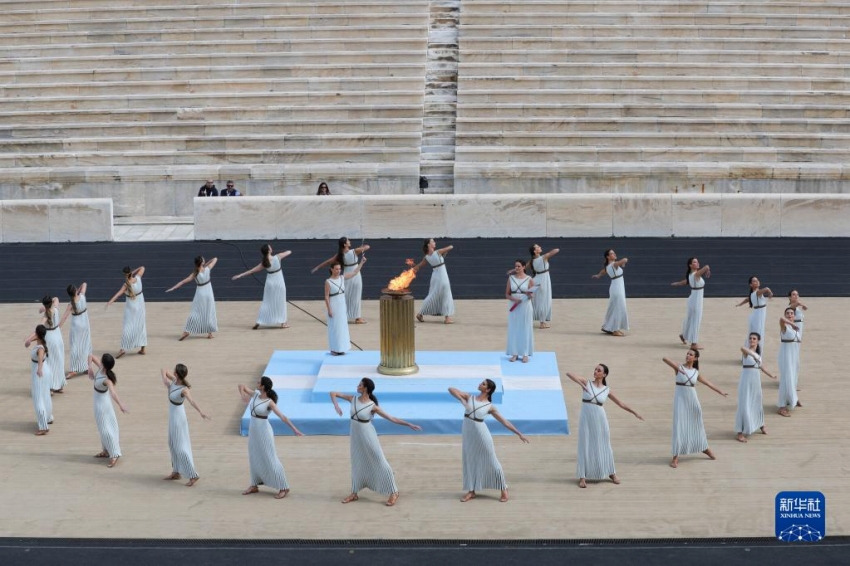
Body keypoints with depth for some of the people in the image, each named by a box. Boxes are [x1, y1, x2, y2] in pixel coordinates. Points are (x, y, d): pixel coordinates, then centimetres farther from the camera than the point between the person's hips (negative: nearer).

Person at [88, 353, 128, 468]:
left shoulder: (107, 379, -34)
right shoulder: (100, 368, -13)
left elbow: (113, 392, -50)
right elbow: (91, 356, 0)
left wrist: (120, 404, -63)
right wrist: (90, 367, -15)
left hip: (102, 403, -9)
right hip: (99, 401, 9)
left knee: (105, 428, -4)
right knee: (103, 427, 21)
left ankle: (114, 454, -2)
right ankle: (106, 450, 34)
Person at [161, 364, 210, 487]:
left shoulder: (184, 390, -28)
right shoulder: (174, 380, -7)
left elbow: (191, 401, -46)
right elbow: (163, 370, 6)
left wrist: (201, 412, -61)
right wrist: (164, 378, -15)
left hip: (177, 417, -9)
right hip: (173, 415, 9)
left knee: (180, 447, -6)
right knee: (172, 444, 19)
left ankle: (193, 475, -3)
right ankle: (176, 472, 31)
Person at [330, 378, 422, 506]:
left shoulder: (372, 406, -16)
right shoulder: (353, 399, -4)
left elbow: (392, 418, -12)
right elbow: (333, 393, 2)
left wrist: (409, 425, -16)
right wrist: (336, 405, -18)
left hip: (367, 436, -5)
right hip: (356, 436, 5)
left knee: (380, 463, -1)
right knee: (357, 464, 15)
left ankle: (394, 493, 6)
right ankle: (354, 494, 26)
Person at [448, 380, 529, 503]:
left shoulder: (490, 407, -4)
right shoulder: (469, 397, 3)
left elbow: (504, 421, 1)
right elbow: (451, 389, -3)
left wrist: (519, 434, 1)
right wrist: (462, 400, -19)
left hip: (481, 433, -3)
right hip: (468, 433, 3)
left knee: (490, 461, 3)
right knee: (470, 461, 10)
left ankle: (503, 489, 15)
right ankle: (471, 491, 21)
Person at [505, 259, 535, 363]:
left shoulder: (529, 280, -3)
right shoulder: (511, 278, 3)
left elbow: (532, 295, -1)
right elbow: (507, 295, 4)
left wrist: (529, 295, -24)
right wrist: (513, 299, -15)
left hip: (525, 307, -2)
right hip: (514, 307, 2)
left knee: (525, 330, 1)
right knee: (514, 330, 4)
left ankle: (525, 354, 6)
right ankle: (514, 353, 10)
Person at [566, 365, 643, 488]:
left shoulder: (607, 390, 4)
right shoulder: (587, 383, 0)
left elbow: (620, 403, 13)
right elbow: (569, 374, -10)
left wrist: (635, 413, 13)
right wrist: (581, 384, -21)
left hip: (600, 419, 1)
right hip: (586, 419, -1)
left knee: (604, 446, 12)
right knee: (585, 447, 0)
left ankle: (611, 473, 27)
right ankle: (582, 477, 6)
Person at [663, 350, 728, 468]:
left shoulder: (696, 372, 6)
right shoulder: (679, 367, -5)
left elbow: (708, 383, 16)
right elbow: (664, 359, -19)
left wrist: (720, 392, 19)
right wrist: (677, 368, -28)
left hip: (692, 399, 4)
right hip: (680, 399, -4)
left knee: (696, 424, 17)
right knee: (679, 426, -6)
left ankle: (704, 448, 37)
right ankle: (676, 457, -2)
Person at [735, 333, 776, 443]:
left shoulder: (758, 353, 9)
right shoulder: (746, 351, -13)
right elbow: (742, 349, -40)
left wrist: (770, 375, 35)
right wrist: (752, 354, -52)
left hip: (756, 381, 7)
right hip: (746, 381, -7)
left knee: (757, 403, 23)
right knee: (744, 406, -8)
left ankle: (761, 425, 46)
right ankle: (740, 433, -6)